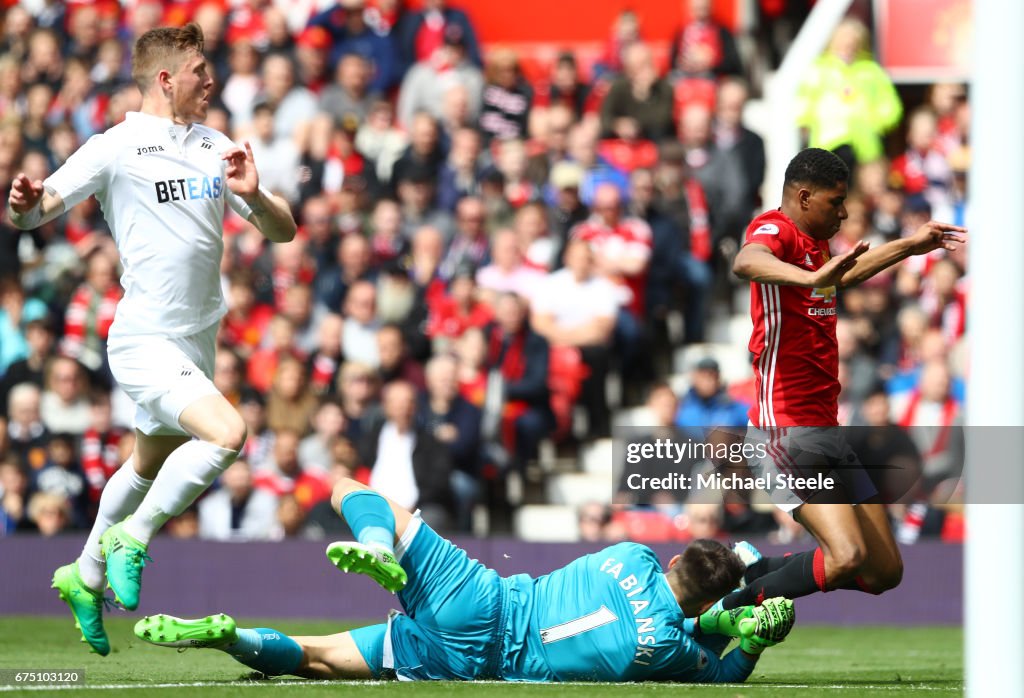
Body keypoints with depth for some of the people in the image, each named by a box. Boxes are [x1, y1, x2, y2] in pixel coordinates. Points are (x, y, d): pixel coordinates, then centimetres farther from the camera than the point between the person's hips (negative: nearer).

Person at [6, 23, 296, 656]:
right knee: (227, 433, -26)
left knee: (151, 467, 21)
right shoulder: (116, 148, -10)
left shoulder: (217, 149, 8)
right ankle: (130, 539, -9)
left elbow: (284, 231, 8)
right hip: (146, 340, -7)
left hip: (197, 341, 8)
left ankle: (86, 577, 40)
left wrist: (252, 195, -13)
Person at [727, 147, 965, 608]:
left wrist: (911, 246, 45)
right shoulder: (775, 229, -10)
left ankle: (753, 572, 20)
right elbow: (745, 263, -36)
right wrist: (812, 277, -53)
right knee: (847, 556, -26)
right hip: (786, 429, -10)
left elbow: (843, 276, 42)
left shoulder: (813, 243, 18)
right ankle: (731, 608, -10)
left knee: (883, 572, 7)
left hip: (826, 430, 10)